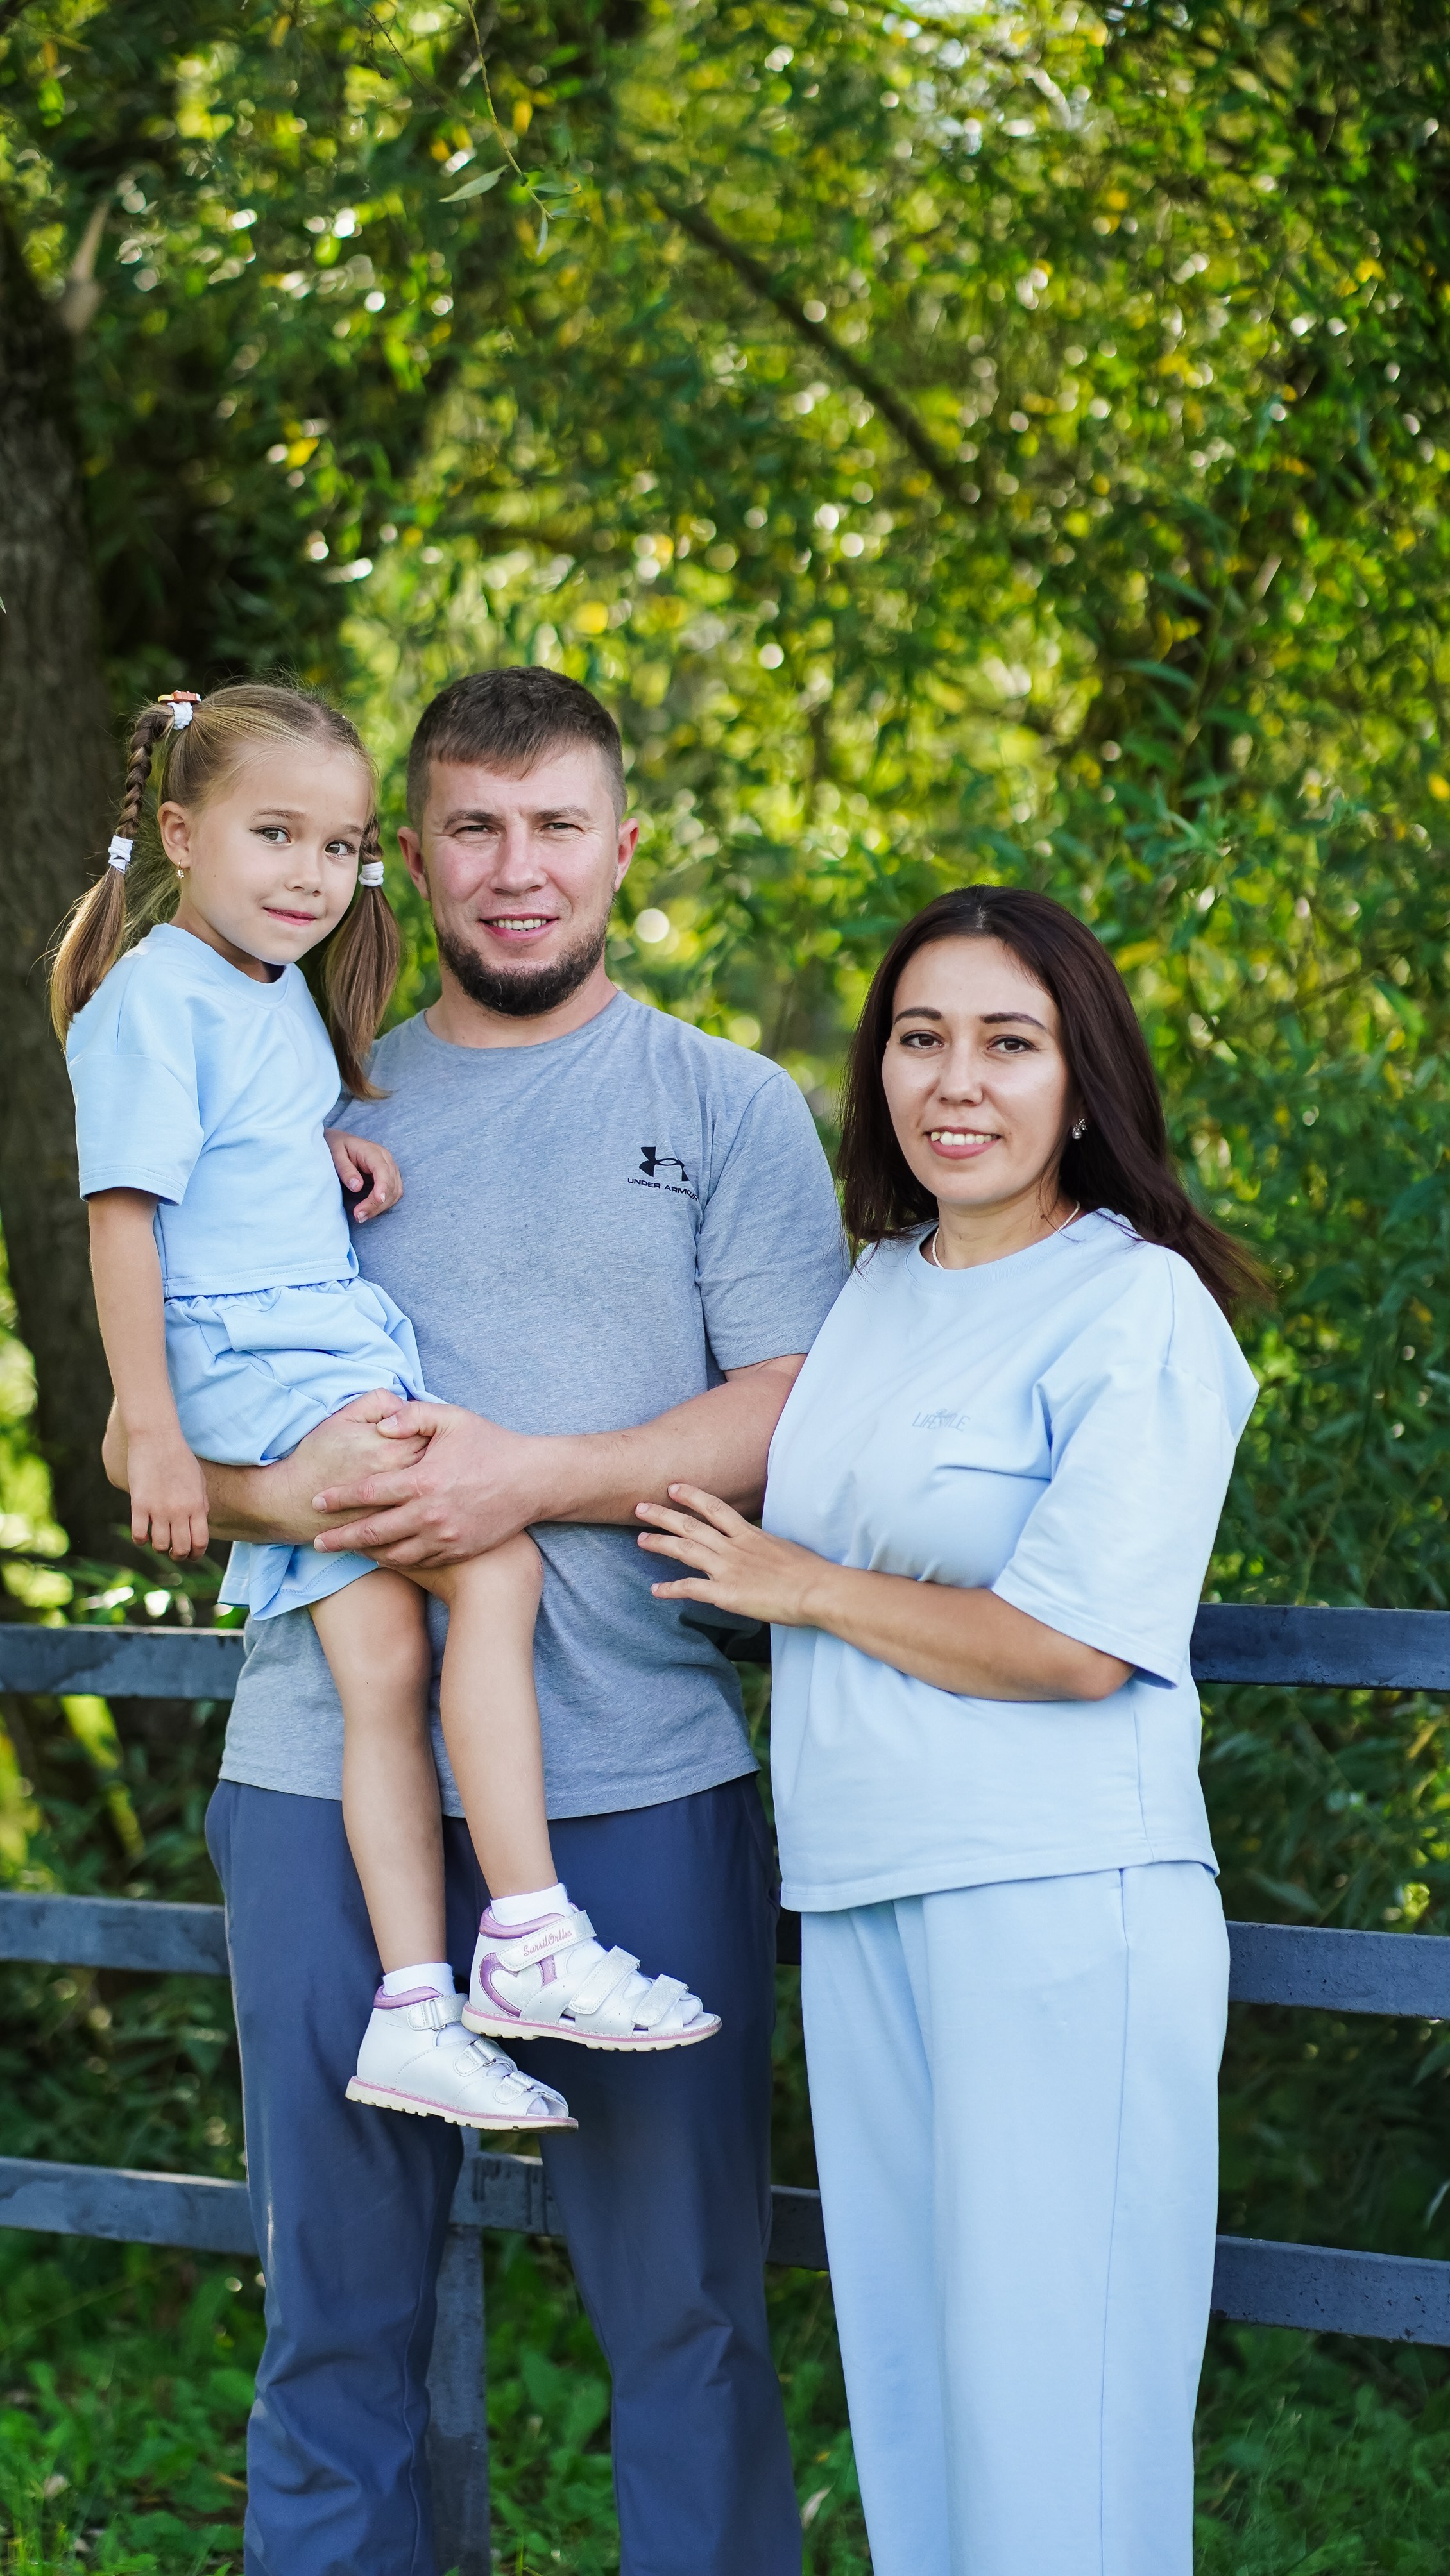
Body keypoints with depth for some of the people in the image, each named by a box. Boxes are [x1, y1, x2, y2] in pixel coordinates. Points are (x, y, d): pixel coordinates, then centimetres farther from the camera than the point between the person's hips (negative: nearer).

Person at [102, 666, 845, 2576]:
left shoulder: (728, 1108, 8)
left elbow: (801, 1411, -2)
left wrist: (536, 1475, -15)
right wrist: (275, 1488, -10)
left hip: (640, 1785, -2)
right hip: (328, 1774, 2)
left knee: (684, 2308, 2)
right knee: (336, 2313, 7)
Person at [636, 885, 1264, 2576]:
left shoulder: (1138, 1308, -8)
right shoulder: (874, 1289, 14)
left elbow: (1074, 1645, -16)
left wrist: (800, 1590, -5)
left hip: (1058, 1904, -7)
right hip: (860, 1896, 7)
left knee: (1048, 2388, -4)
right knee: (902, 2370, 11)